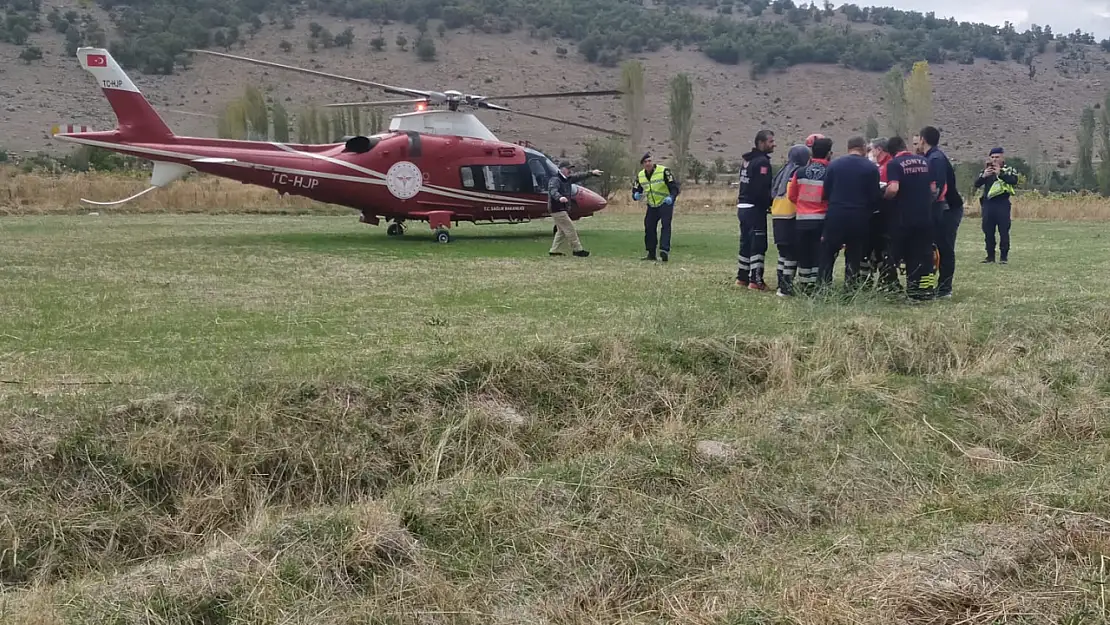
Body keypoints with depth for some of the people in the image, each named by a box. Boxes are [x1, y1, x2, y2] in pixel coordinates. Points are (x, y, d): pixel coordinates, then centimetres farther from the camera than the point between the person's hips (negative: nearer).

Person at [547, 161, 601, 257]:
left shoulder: (568, 178, 11)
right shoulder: (555, 180, -18)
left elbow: (579, 177, 21)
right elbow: (553, 190, -36)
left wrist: (591, 173, 15)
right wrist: (560, 197, -56)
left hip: (562, 209, 10)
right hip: (557, 209, -10)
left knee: (562, 230, 16)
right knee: (570, 229, -7)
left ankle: (554, 250, 19)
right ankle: (577, 250, -2)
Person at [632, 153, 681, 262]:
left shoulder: (664, 171, -16)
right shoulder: (640, 176, 1)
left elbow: (674, 187, -18)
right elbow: (635, 190, 8)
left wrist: (671, 197, -37)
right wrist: (636, 195, -17)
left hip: (665, 203, -6)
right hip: (652, 205, 6)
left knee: (666, 225, -19)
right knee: (649, 227, 3)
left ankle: (664, 251, -25)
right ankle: (651, 254, 13)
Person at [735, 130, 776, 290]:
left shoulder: (747, 160, 15)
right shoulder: (762, 161, -14)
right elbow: (763, 189, -21)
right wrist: (770, 204, -8)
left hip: (743, 207, 9)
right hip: (755, 209, -9)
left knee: (746, 243, 15)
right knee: (759, 245, -5)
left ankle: (742, 277, 21)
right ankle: (756, 281, -6)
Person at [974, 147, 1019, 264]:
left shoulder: (1009, 170, 3)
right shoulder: (986, 170, 15)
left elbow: (1014, 181, -16)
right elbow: (976, 184, 6)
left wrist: (1000, 174, -27)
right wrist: (984, 176, -14)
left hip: (1002, 204, -4)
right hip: (987, 204, 4)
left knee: (1004, 231, -4)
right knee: (988, 232, 6)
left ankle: (1004, 256, 1)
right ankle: (990, 256, 14)